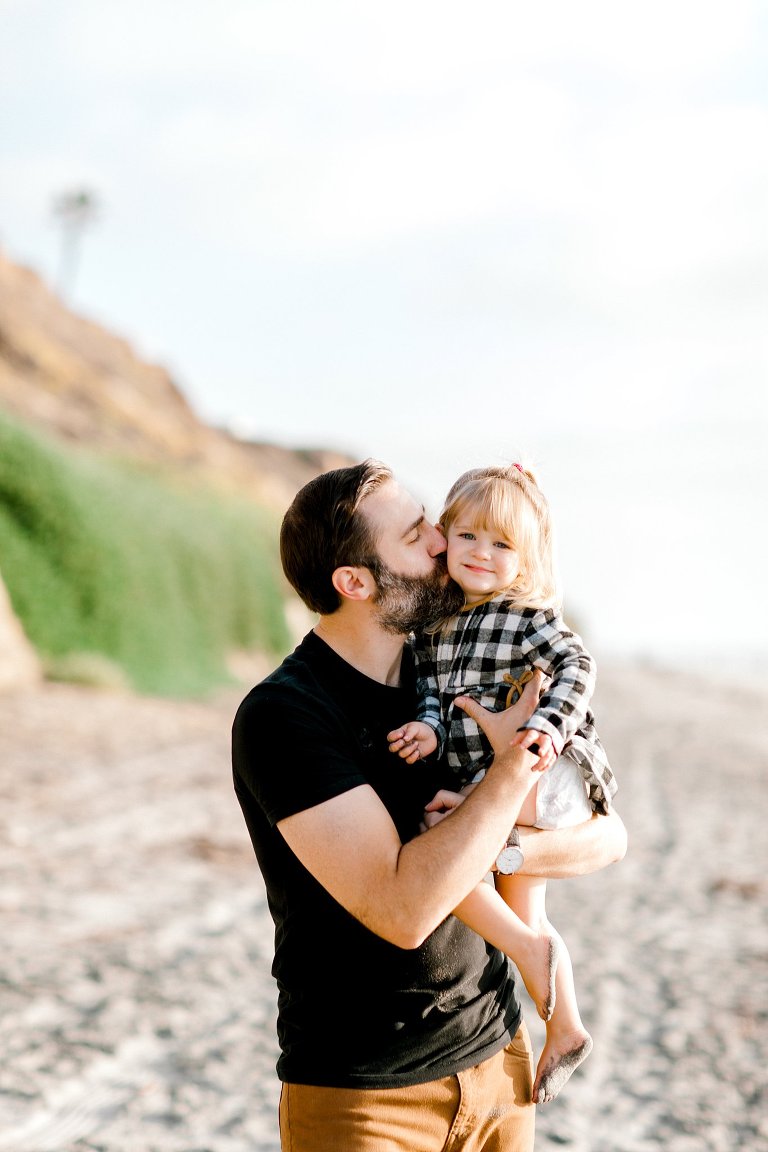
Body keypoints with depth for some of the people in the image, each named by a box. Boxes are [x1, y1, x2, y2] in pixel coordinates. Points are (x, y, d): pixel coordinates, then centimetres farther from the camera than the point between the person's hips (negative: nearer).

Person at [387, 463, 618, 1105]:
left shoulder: (529, 615, -9)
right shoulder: (433, 624, 9)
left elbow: (577, 666, -19)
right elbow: (433, 690, 5)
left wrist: (549, 726, -34)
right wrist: (430, 727, -16)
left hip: (546, 774, -7)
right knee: (522, 913, 14)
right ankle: (563, 1032, 26)